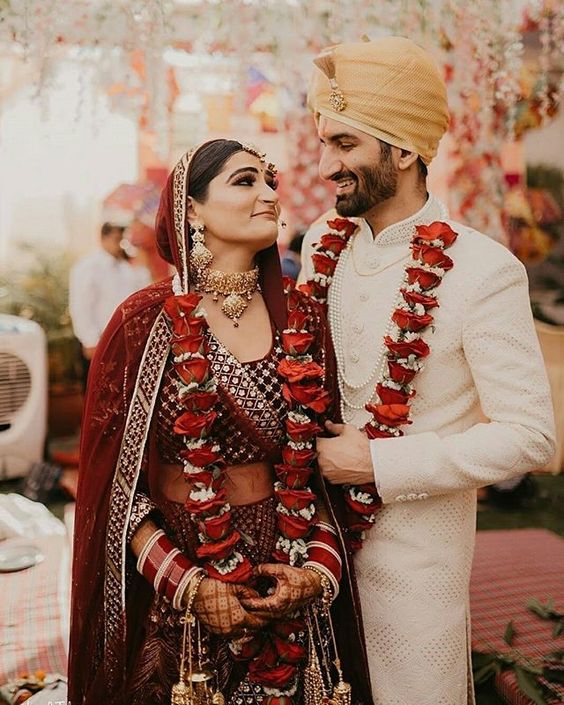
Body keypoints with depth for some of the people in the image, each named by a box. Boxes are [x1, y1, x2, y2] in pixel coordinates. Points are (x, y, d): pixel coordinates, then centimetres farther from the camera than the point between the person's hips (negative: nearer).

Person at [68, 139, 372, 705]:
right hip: (171, 600, -2)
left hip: (288, 593, 3)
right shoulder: (145, 321, -10)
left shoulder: (303, 320, 0)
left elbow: (320, 464, 4)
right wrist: (187, 585, -15)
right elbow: (113, 481, -7)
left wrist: (318, 569, -9)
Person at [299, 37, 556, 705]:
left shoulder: (482, 271, -18)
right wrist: (313, 450, -3)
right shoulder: (323, 245, -1)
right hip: (324, 521, 5)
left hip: (418, 543, -5)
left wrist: (378, 463, -19)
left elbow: (529, 436, -18)